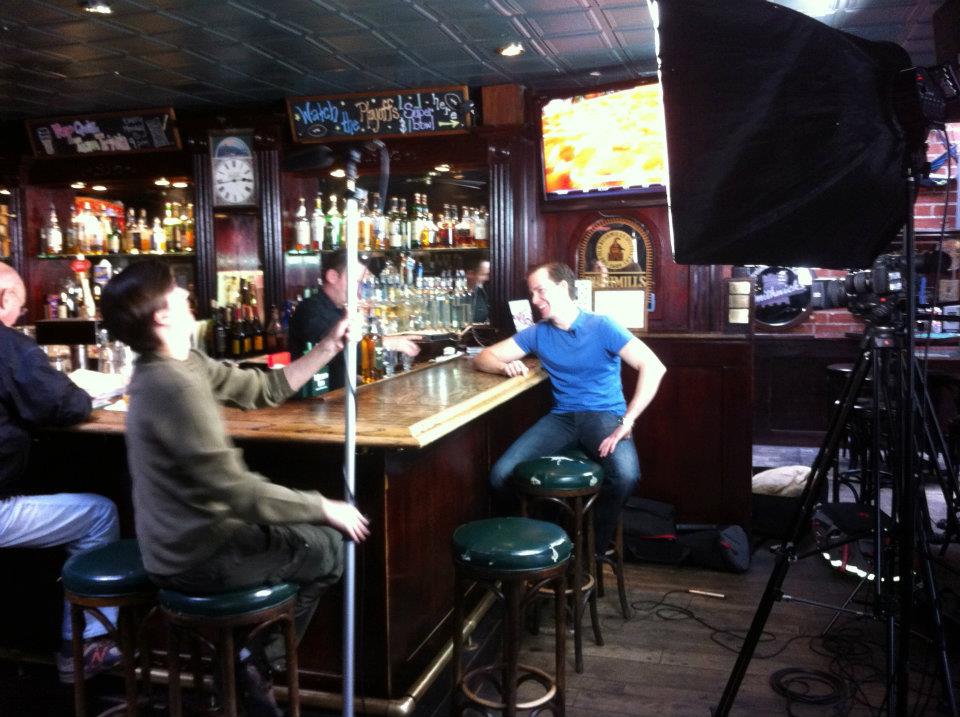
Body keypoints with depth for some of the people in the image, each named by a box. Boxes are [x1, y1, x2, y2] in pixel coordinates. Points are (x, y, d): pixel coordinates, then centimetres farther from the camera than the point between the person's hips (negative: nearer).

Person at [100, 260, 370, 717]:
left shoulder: (178, 366, 3)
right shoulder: (174, 385, -28)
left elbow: (265, 389, 10)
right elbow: (239, 493, -29)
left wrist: (328, 348, 6)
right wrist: (327, 509, -18)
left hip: (181, 540, 9)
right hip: (196, 556, -9)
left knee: (311, 528, 24)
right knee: (331, 546, 7)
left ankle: (249, 657, 30)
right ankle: (254, 664, 22)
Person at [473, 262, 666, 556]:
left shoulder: (602, 327, -3)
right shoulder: (537, 333, 10)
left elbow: (654, 367, -13)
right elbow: (483, 357, 12)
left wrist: (626, 422, -22)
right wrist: (505, 366, -13)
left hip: (604, 415, -3)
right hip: (561, 417, 3)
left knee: (625, 475, -35)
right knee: (502, 476, -20)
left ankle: (593, 549, -10)